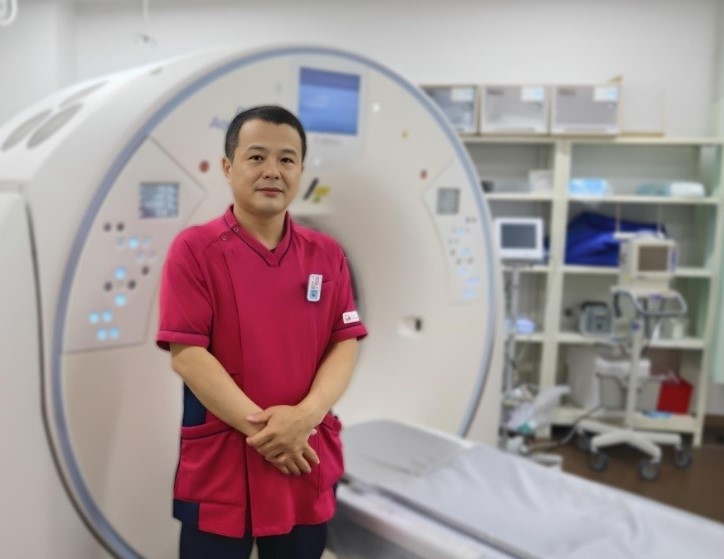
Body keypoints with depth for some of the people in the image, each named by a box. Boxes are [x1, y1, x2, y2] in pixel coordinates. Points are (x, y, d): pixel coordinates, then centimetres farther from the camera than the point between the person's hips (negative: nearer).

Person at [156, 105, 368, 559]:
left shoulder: (327, 254, 4)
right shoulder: (194, 249, -6)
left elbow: (346, 344, 0)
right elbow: (186, 353, -12)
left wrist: (305, 416, -16)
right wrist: (259, 425, -17)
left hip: (307, 460, 3)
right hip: (218, 462, -3)